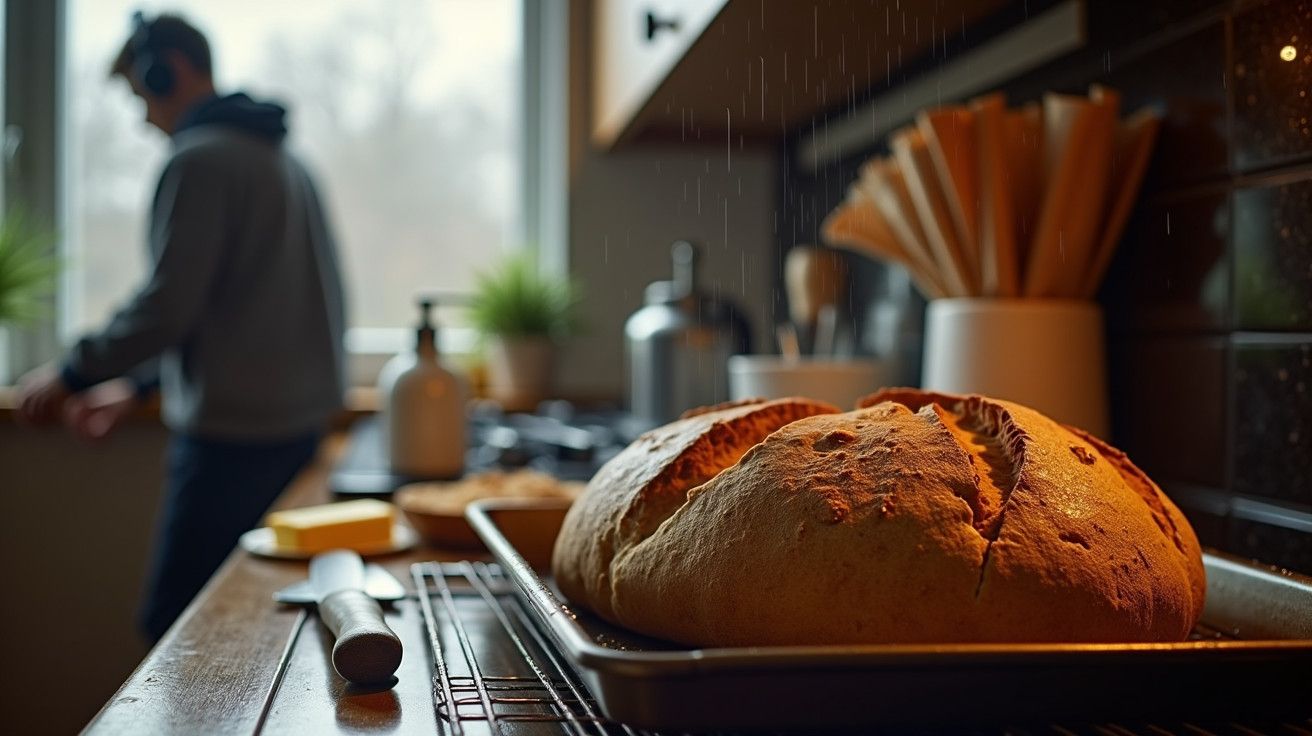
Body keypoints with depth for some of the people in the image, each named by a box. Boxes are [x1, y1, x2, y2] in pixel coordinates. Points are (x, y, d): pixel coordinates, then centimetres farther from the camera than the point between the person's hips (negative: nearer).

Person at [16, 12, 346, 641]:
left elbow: (170, 303, -17)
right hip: (301, 422, 9)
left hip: (235, 434, -9)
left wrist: (72, 374, -3)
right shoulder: (280, 157, 19)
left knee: (177, 624, -4)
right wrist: (134, 387, 24)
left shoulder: (201, 159, -10)